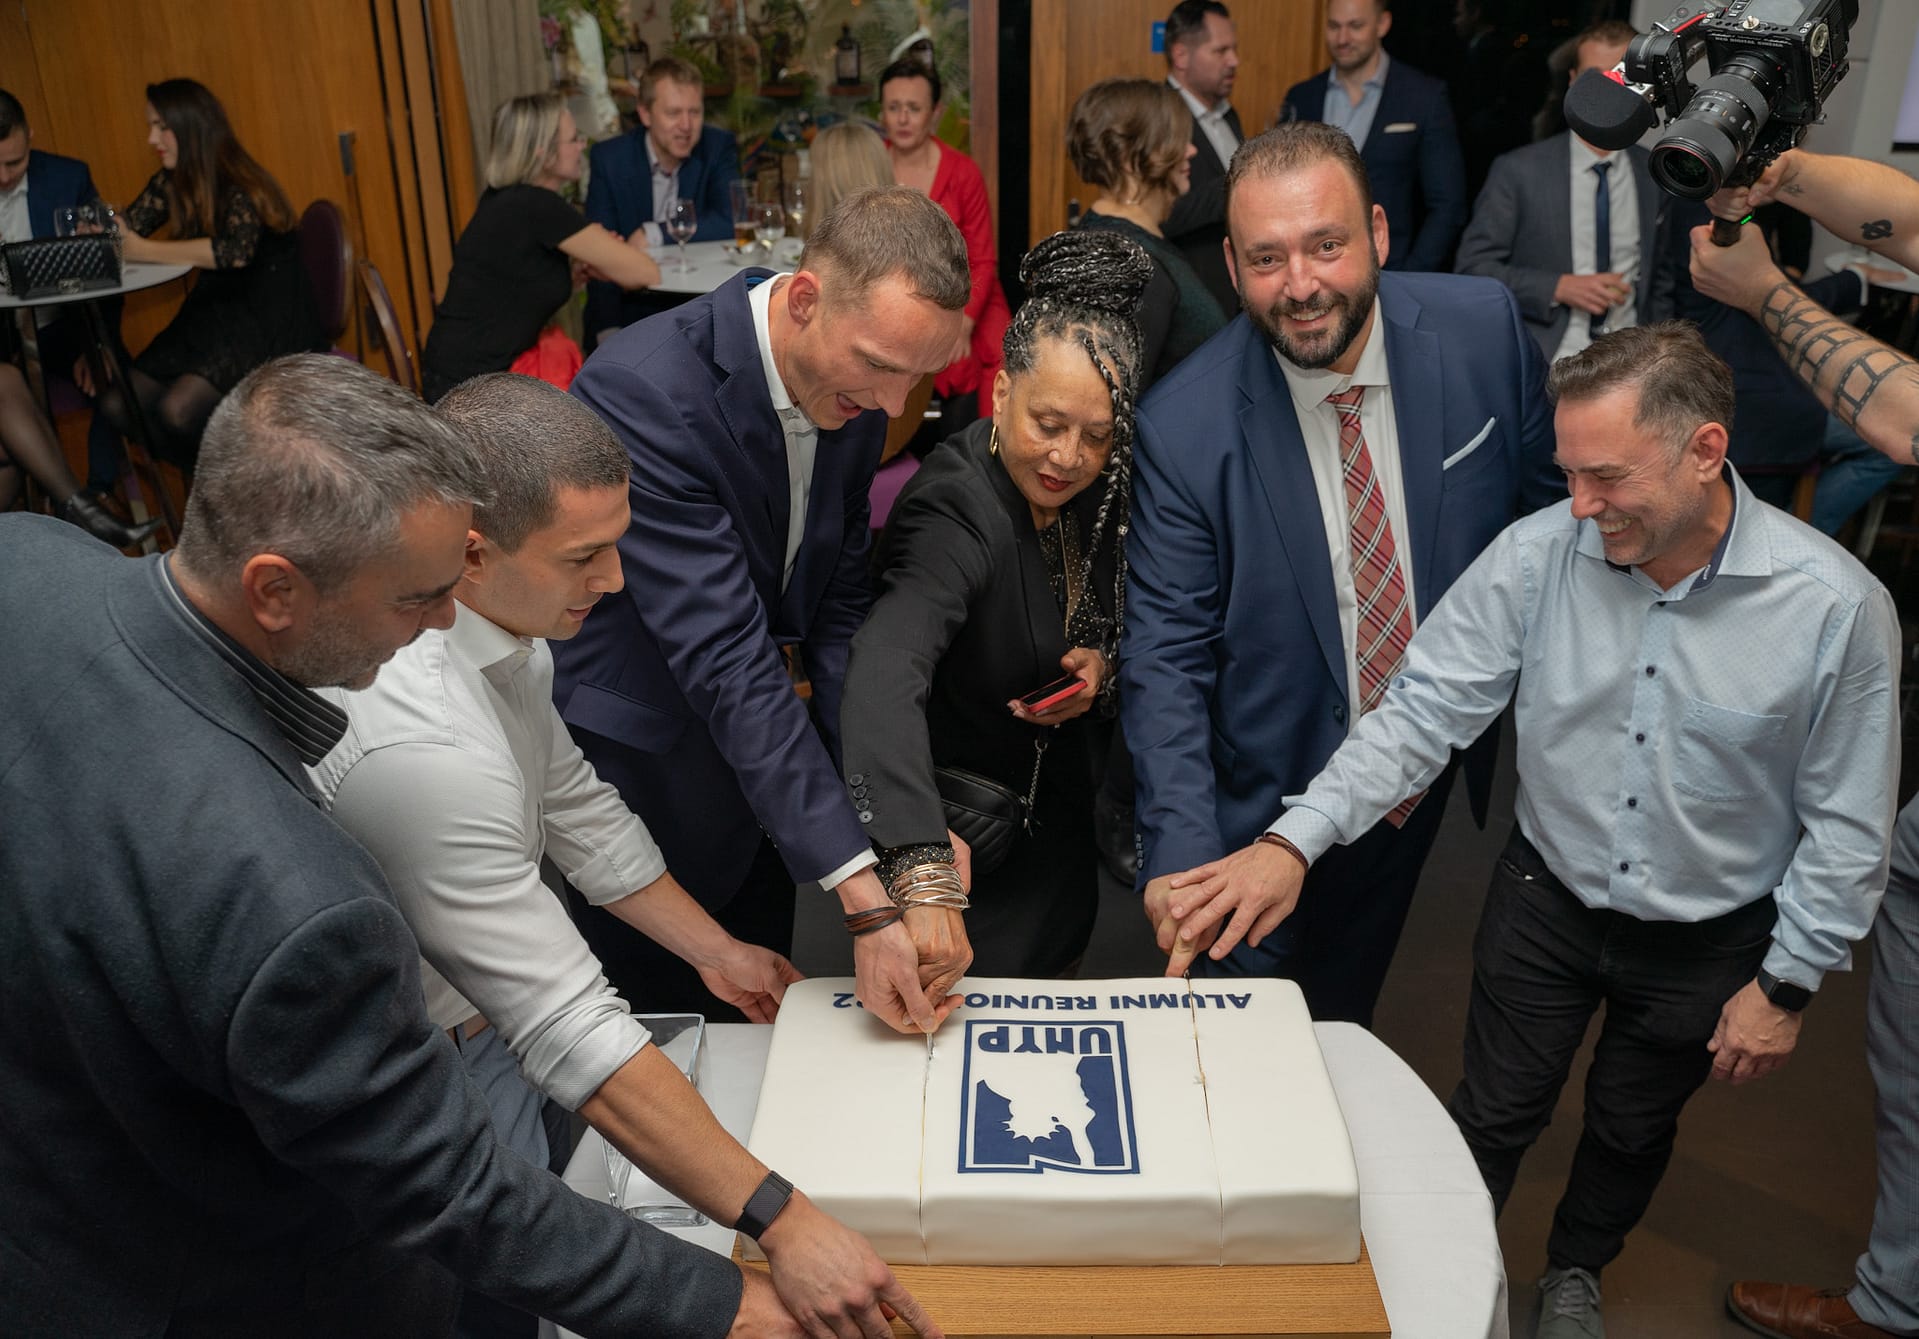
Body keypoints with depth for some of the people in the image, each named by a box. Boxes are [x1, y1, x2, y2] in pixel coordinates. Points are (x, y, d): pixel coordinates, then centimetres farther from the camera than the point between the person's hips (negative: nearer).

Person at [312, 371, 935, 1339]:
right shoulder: (419, 743, -38)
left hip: (486, 986, 8)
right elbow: (573, 1035, -38)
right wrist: (783, 1224, -35)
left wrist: (714, 950, 13)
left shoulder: (502, 617, -9)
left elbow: (575, 807, 7)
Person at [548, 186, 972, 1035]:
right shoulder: (644, 390, -30)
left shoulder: (853, 386, -8)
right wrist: (862, 890, -36)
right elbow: (725, 661, -34)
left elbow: (839, 610, -3)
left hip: (755, 754, 6)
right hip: (636, 765, -6)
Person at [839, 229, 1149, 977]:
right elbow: (884, 678, -49)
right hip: (961, 834, -6)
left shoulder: (1094, 488, -9)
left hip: (1057, 822, 7)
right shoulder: (957, 512, -32)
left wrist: (1101, 660, -15)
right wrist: (924, 874, -61)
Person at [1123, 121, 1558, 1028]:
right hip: (1272, 804, -2)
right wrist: (1181, 849, -28)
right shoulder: (1182, 428, -21)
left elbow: (1549, 507, 3)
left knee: (1338, 1021, 23)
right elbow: (1165, 657, -18)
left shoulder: (1484, 330, -13)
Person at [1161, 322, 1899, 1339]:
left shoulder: (1838, 606, -22)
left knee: (1633, 1128, 24)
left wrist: (1786, 987, -6)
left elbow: (1845, 823, -11)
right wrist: (1294, 841, -31)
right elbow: (1421, 712, -20)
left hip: (1706, 940, 0)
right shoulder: (1536, 556, -21)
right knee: (1494, 1114, 15)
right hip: (1547, 901, 0)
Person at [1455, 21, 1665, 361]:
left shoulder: (1658, 178, 9)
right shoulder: (1517, 171, 0)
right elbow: (1471, 267, -1)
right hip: (1540, 366, -3)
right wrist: (1559, 288, -11)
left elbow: (1662, 282, 17)